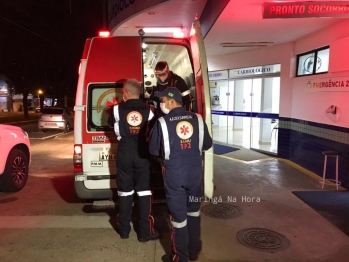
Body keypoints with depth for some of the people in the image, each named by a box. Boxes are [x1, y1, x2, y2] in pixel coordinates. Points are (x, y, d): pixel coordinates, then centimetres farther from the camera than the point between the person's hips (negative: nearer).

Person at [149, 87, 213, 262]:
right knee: (193, 211, 20)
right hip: (194, 171, 3)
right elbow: (207, 144, 7)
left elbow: (153, 150, -4)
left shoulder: (162, 122, -12)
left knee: (178, 215, 10)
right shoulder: (197, 119, -4)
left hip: (174, 173, -3)